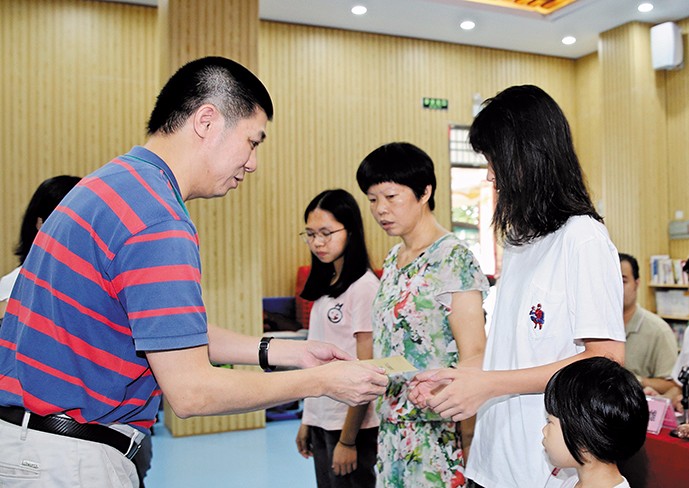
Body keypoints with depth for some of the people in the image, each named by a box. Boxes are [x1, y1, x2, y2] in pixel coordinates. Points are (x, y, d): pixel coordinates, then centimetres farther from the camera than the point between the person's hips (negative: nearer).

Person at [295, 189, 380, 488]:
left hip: (351, 425, -7)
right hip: (321, 422, 7)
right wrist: (307, 421, 11)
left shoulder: (364, 287, -14)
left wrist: (348, 439, -15)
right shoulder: (325, 287, 9)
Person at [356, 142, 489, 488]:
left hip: (438, 433, -7)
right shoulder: (393, 260, 10)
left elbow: (473, 356, -17)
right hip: (393, 430, 7)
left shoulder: (452, 259, -13)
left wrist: (468, 443, -20)